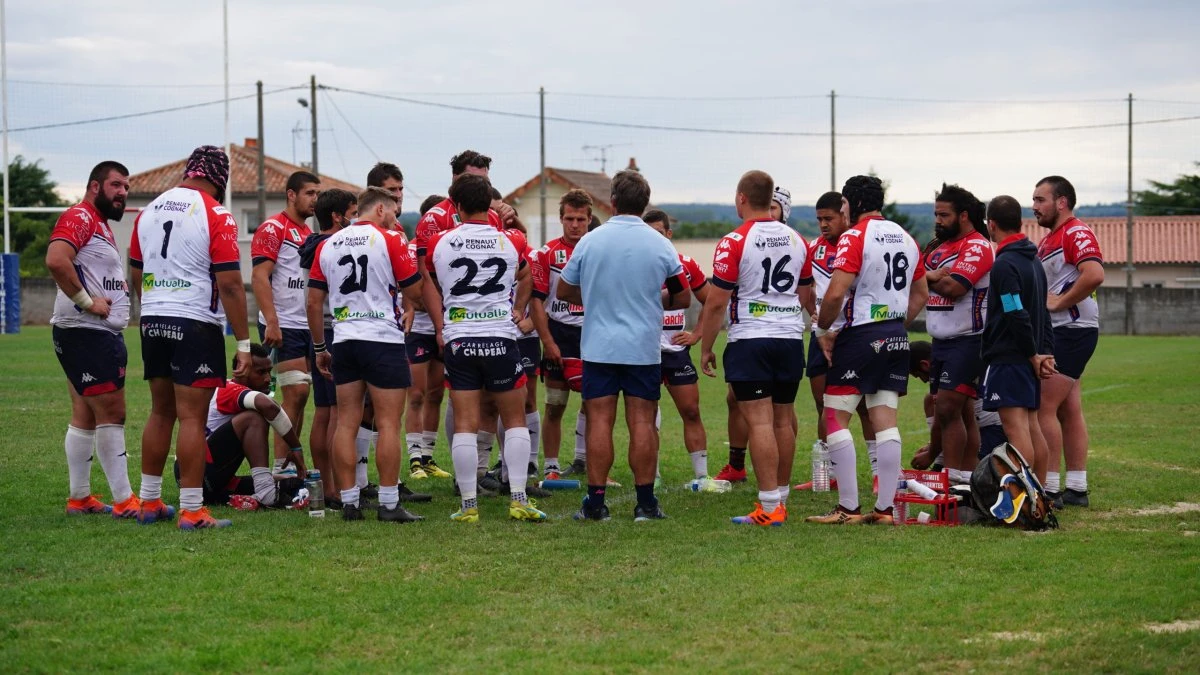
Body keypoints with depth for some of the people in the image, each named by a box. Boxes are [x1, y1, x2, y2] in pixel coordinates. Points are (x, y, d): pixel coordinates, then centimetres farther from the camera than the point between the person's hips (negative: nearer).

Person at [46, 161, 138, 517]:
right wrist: (86, 301, -23)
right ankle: (124, 501, -7)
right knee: (112, 412, -9)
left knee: (85, 415, 12)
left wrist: (117, 285, 12)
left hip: (100, 334, 11)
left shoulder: (101, 224, 21)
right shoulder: (79, 217, -12)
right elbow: (56, 260, -28)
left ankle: (79, 497, 17)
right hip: (85, 332, -11)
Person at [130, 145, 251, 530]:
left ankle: (149, 502, 21)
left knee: (160, 412, 16)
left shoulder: (149, 211, 10)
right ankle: (192, 511, -4)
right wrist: (243, 343, -10)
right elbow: (230, 285, -13)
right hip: (196, 324, -6)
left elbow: (136, 277, 17)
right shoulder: (216, 216, -9)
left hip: (153, 322, 6)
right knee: (192, 417, -4)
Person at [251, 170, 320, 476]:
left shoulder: (309, 234, 18)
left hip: (306, 327, 8)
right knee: (296, 393, -11)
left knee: (299, 396, 7)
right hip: (283, 327, -8)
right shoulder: (273, 228, -8)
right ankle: (280, 468, -7)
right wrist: (272, 323, -23)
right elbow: (259, 277, -16)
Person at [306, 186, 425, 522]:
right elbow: (415, 292, -2)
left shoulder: (327, 245, 11)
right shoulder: (390, 240, -5)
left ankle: (349, 502, 5)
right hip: (383, 339, -5)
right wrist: (408, 253, 15)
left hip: (344, 341, 5)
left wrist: (319, 348, 20)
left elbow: (314, 302, 12)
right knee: (388, 424, -3)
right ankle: (389, 503, -5)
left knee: (346, 422, 6)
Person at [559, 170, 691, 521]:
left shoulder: (590, 241, -2)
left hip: (598, 347, 0)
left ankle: (596, 502, 1)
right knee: (642, 423, 3)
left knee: (599, 422, 1)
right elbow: (683, 298, 6)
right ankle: (646, 503, 4)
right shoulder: (660, 245, -2)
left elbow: (564, 291, 9)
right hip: (644, 348, 0)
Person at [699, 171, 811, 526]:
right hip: (791, 338, 6)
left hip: (750, 340, -6)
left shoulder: (735, 242, -10)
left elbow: (716, 302, -10)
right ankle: (780, 498, 20)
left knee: (760, 421, -7)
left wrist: (705, 348, -1)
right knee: (783, 420, 12)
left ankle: (770, 506, -11)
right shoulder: (797, 240, 9)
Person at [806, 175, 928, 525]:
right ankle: (885, 507, 4)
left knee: (835, 417, 0)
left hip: (861, 336, -7)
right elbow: (921, 294, 20)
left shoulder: (854, 237, -11)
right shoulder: (905, 238, 13)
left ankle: (849, 508, -3)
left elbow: (836, 294, -19)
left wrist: (823, 329, -5)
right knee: (885, 421, 6)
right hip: (896, 338, 7)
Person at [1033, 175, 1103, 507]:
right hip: (1055, 332, 10)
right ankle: (1076, 488, 13)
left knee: (1044, 408, -10)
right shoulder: (1049, 239, 19)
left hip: (1072, 330, -10)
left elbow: (1094, 274, -28)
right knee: (1069, 410, 10)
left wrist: (1059, 302, -20)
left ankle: (1049, 488, -8)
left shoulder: (1077, 233, -13)